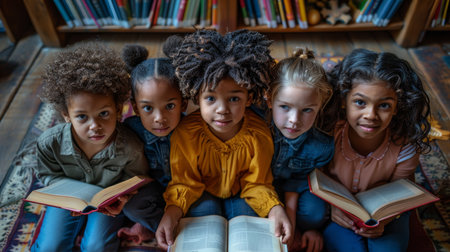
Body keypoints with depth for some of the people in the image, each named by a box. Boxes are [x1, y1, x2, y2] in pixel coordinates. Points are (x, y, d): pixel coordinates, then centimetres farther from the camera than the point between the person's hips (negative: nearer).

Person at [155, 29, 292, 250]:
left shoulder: (258, 134, -24)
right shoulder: (186, 134, -26)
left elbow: (256, 184, -13)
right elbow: (185, 183, -16)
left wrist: (275, 209, -32)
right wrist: (172, 212, -35)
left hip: (240, 194, 1)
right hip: (203, 194, 0)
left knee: (247, 209, -25)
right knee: (205, 207, -28)